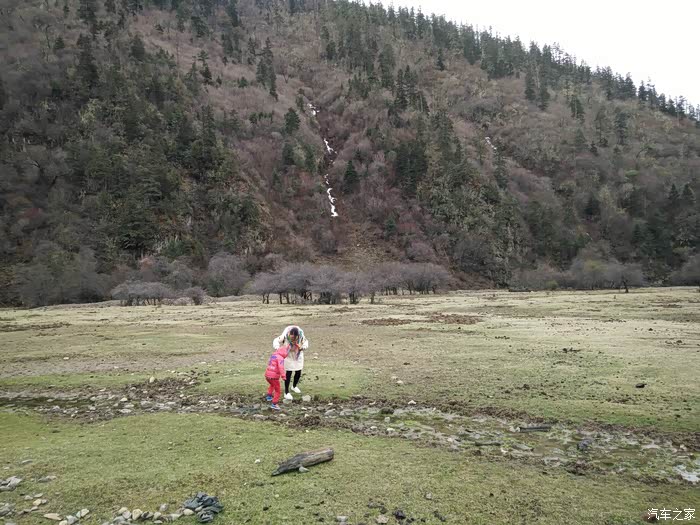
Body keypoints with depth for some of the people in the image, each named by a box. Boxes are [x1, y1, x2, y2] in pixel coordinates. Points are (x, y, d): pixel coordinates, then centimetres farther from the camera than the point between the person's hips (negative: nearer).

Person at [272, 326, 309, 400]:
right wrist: (277, 347, -36)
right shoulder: (285, 336, -30)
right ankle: (286, 393, 8)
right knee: (288, 373, -4)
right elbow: (276, 341, -16)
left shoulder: (301, 337, -24)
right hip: (288, 357, -3)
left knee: (298, 373, 14)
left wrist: (303, 347, -25)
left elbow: (306, 342, -4)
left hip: (298, 357, 4)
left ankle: (294, 386, 42)